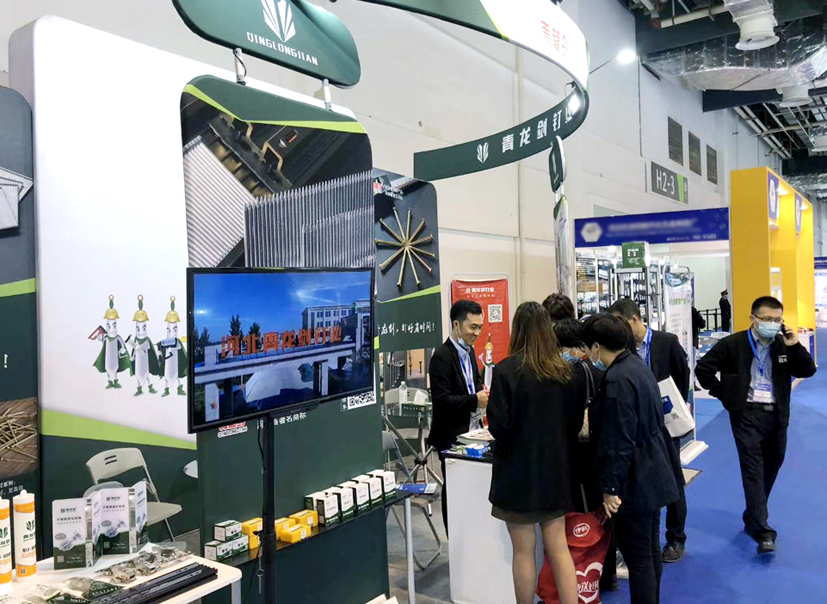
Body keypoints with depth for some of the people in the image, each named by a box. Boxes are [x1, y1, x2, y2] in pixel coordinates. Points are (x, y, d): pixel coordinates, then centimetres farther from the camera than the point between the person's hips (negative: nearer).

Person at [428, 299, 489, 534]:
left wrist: (482, 392, 1)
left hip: (469, 431, 8)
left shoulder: (468, 351, 10)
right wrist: (475, 400, -27)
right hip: (451, 436, -8)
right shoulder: (442, 356, -18)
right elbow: (441, 400, -24)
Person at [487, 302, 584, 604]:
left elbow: (499, 426, -17)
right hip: (556, 468, 5)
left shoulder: (507, 370, -16)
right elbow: (577, 421, 7)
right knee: (558, 547, 15)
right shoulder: (568, 371, -1)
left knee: (523, 551, 9)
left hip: (519, 471, -4)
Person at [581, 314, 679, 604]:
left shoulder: (617, 380, -24)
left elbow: (617, 442, -24)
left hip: (633, 483, -10)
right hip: (652, 476, 10)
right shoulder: (638, 366, 6)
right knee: (651, 550, 22)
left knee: (638, 557, 2)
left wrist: (609, 487, -17)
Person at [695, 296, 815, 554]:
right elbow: (703, 368, -6)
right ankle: (763, 531, -8)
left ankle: (754, 517, 36)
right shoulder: (733, 344, -8)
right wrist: (724, 395, -7)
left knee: (771, 467, 15)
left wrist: (795, 346, -14)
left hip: (776, 415, 5)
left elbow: (808, 371, 1)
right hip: (747, 414, -5)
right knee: (753, 470, -8)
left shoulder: (784, 346, 5)